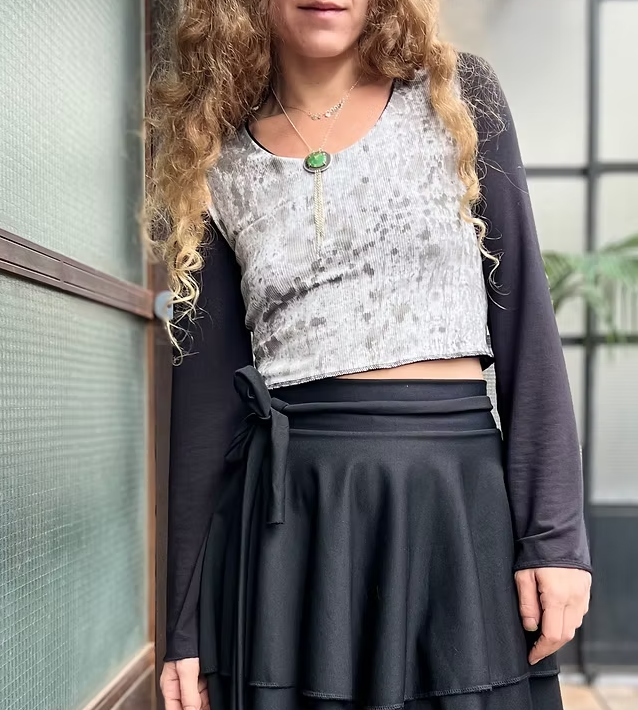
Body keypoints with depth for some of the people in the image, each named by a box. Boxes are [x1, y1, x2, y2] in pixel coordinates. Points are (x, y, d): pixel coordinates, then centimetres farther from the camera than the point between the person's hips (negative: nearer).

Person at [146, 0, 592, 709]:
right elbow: (206, 391, 4)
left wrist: (556, 534, -6)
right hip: (286, 520, 1)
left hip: (460, 500, 0)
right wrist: (185, 622, 4)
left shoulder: (457, 98, 5)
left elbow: (525, 324, 1)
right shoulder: (218, 165, 6)